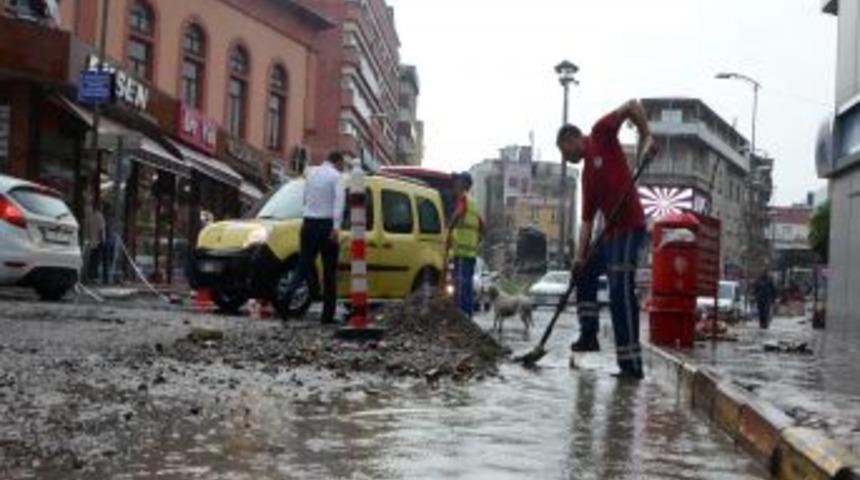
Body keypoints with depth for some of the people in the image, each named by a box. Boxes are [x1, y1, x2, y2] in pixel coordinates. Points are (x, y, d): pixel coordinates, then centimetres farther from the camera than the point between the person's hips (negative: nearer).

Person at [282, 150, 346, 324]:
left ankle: (288, 294, -20)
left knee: (304, 266, 7)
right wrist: (336, 226, -26)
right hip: (326, 224, -5)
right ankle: (327, 315, 6)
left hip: (309, 223, 5)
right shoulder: (335, 176, -4)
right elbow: (339, 201, -18)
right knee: (329, 271, 4)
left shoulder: (312, 174, 17)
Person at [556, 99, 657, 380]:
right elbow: (587, 219, 16)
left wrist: (646, 138, -16)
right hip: (611, 231, 10)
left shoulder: (601, 135, 1)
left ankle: (632, 364, -14)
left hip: (629, 227, -10)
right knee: (584, 273, 24)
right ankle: (589, 335, 30)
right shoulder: (587, 174, 20)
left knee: (621, 293, -15)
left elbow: (632, 106, -7)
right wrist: (580, 255, 7)